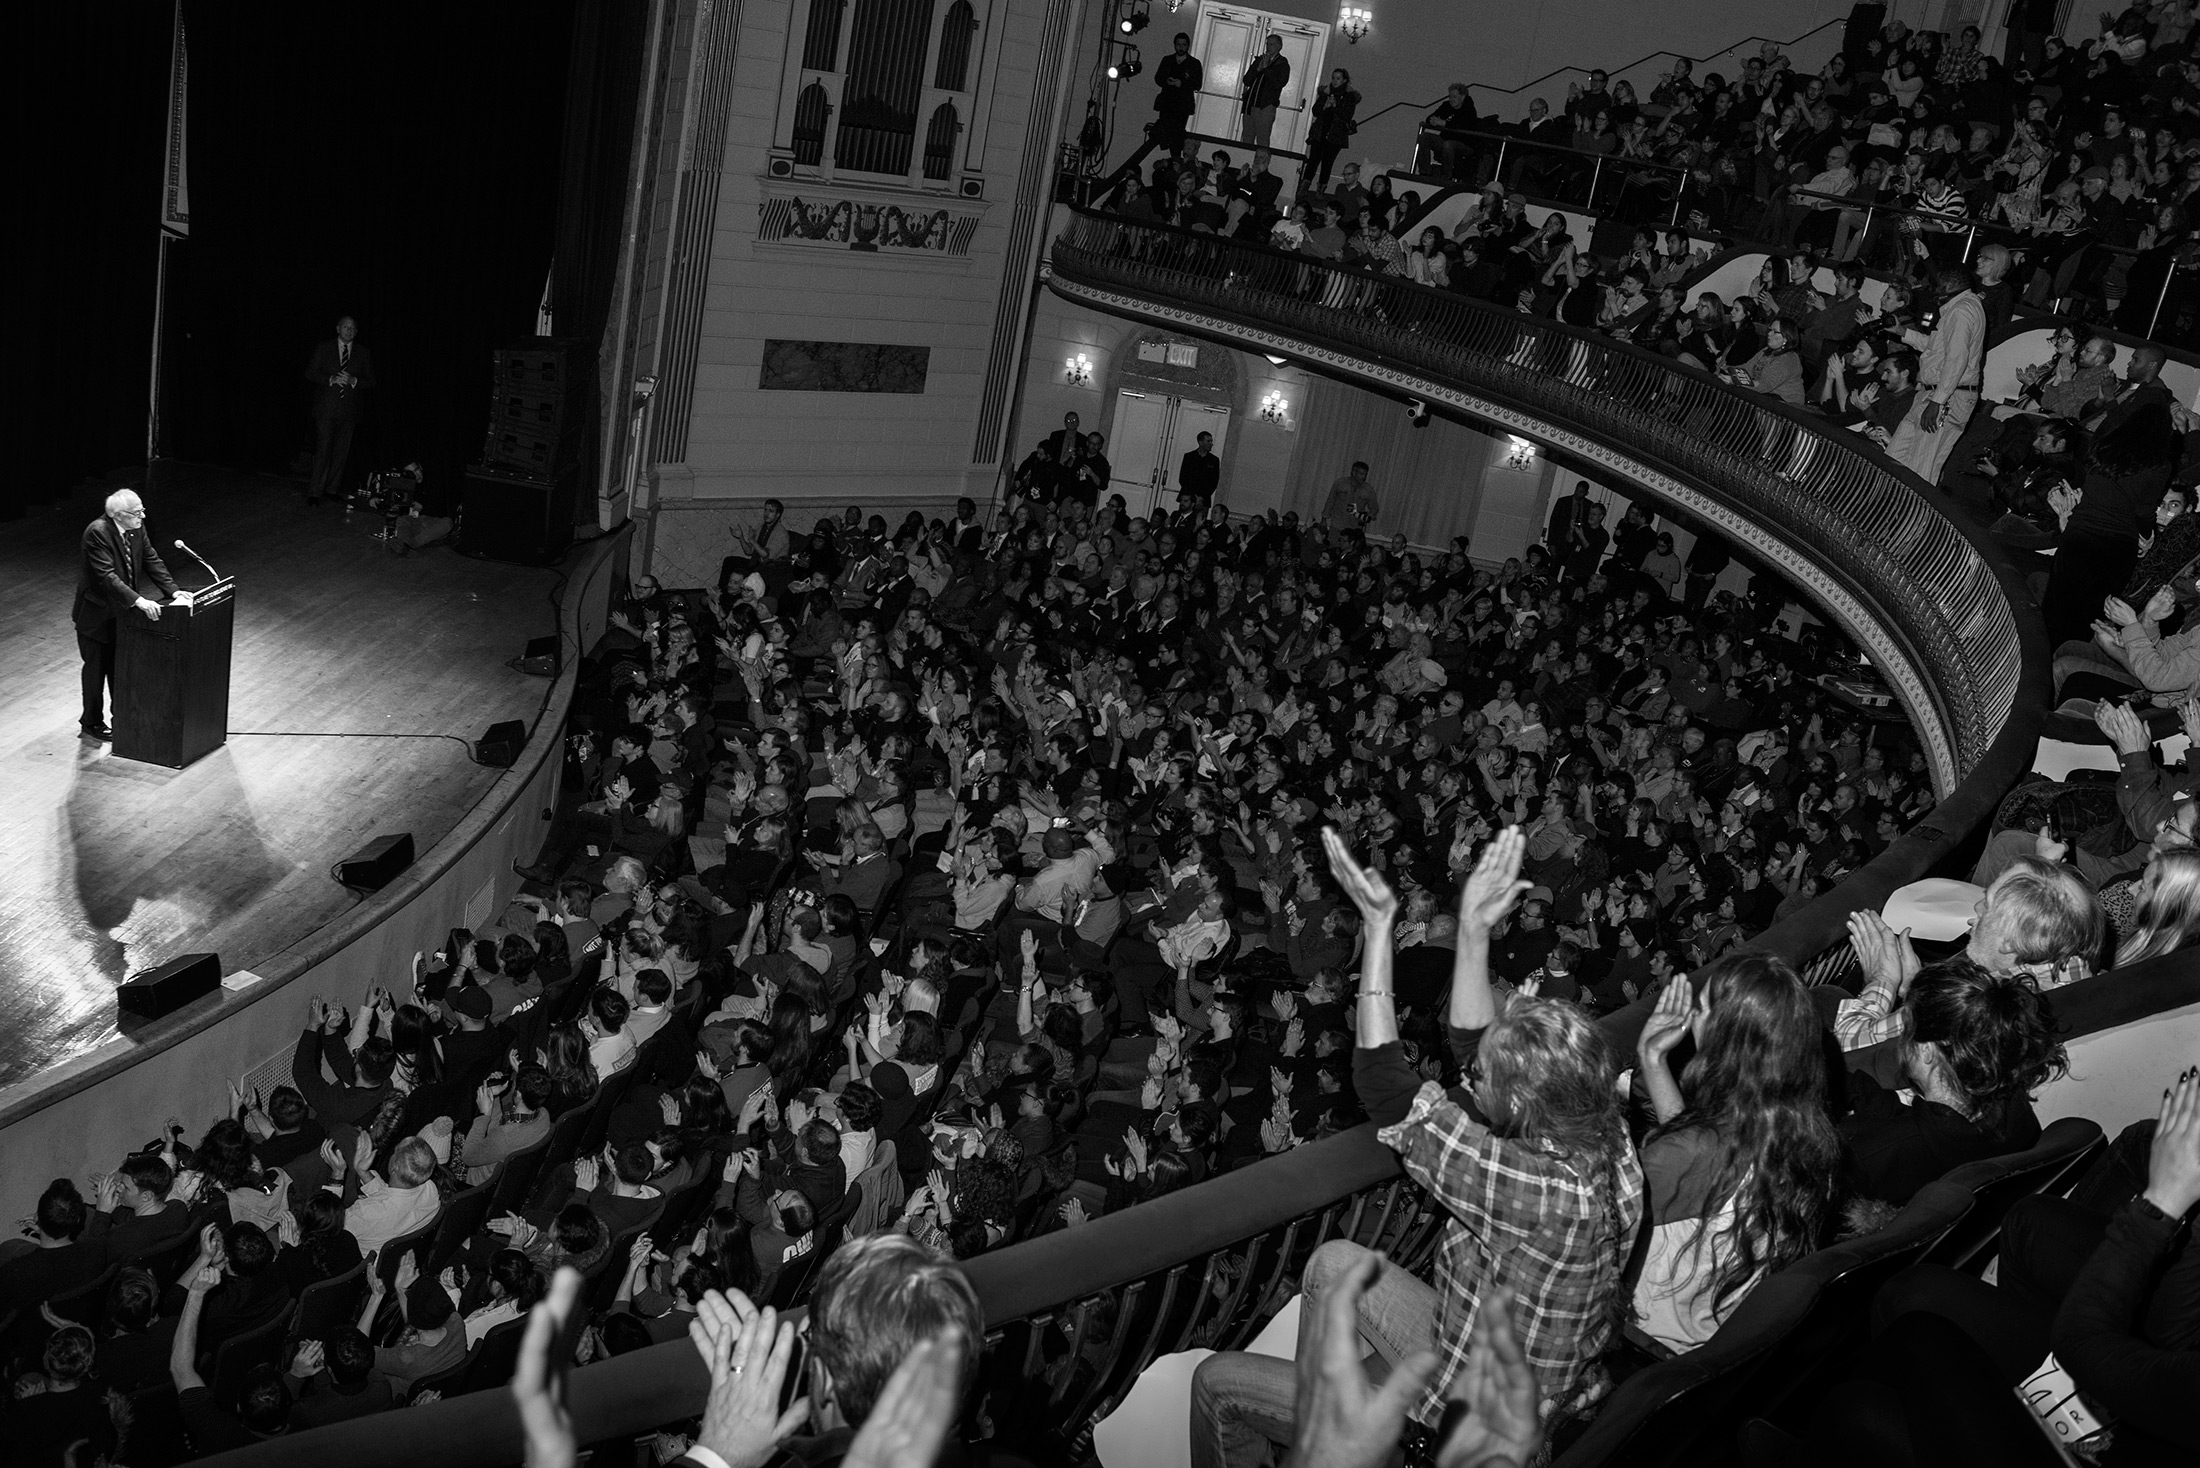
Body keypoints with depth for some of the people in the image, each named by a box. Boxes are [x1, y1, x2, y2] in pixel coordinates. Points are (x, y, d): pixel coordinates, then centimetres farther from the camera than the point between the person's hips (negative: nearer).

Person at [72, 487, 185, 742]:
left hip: (121, 609, 6)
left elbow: (152, 560, 1)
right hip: (96, 613, -6)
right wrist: (139, 601, -40)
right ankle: (91, 723, 24)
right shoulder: (97, 532, -28)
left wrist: (174, 591, -11)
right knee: (96, 668, 8)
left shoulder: (136, 528, -6)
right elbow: (107, 576, -33)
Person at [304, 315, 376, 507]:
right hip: (326, 408, -2)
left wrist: (353, 380, -14)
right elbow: (310, 373, 2)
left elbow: (371, 383, 6)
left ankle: (332, 489, 15)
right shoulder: (323, 348, 4)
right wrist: (331, 379, -15)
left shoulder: (364, 353, 8)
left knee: (341, 452, 5)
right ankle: (315, 492, -6)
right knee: (323, 449, -7)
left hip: (349, 410, 2)